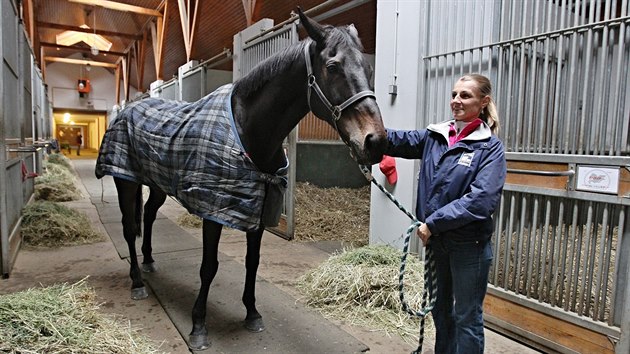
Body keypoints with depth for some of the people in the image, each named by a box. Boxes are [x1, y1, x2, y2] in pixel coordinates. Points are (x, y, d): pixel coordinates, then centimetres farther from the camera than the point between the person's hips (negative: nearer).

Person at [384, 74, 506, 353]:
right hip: (436, 240, 5)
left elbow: (481, 199, -21)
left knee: (467, 318, 10)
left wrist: (433, 223, -21)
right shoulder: (434, 136, 3)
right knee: (440, 309, 23)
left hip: (469, 244, -5)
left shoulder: (490, 147, -10)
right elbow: (397, 140, -11)